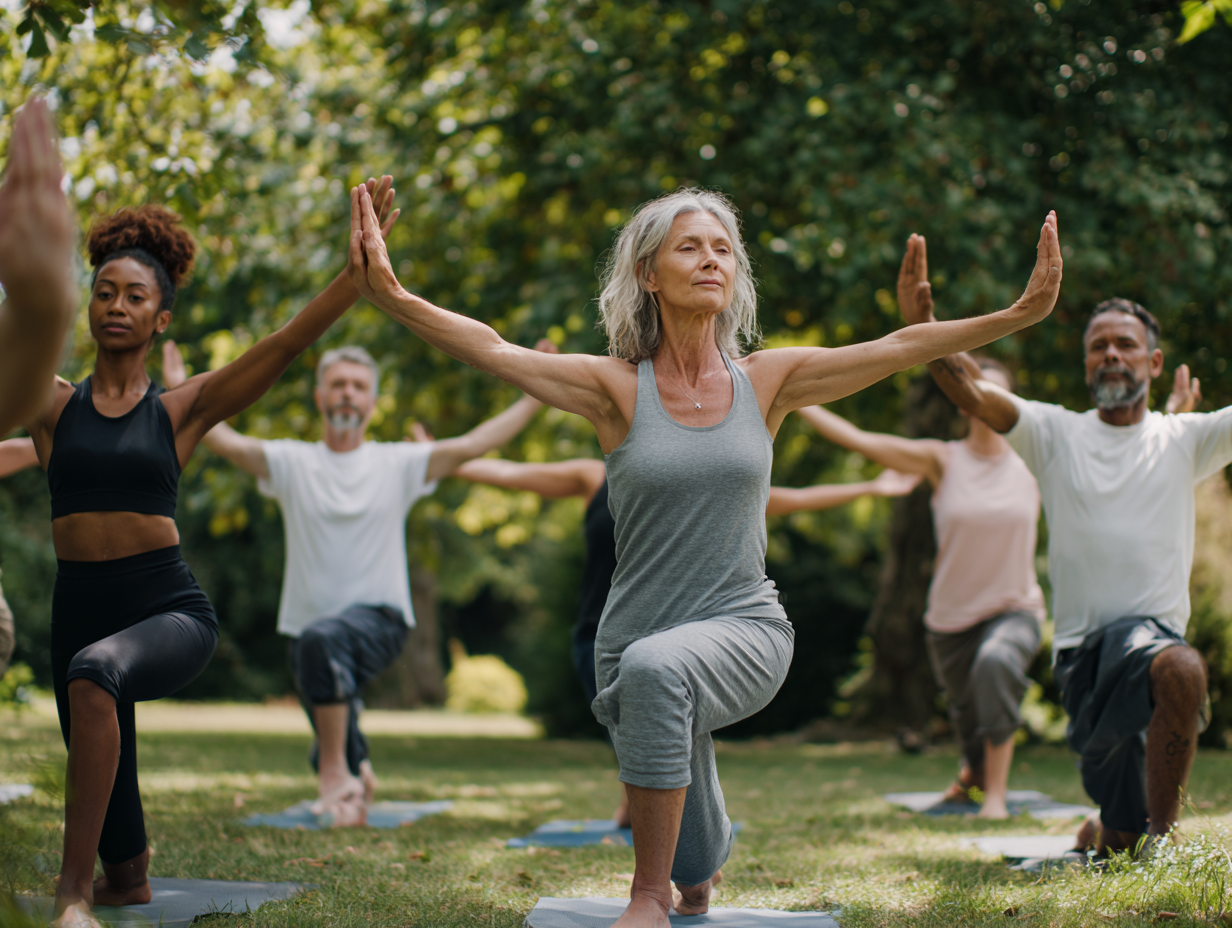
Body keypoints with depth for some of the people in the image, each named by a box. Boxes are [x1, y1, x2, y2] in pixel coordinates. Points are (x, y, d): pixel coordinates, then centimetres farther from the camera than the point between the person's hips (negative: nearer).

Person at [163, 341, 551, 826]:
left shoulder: (398, 464, 5)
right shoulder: (291, 463, 6)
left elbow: (473, 444, -3)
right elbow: (225, 441, -5)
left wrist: (535, 399, -9)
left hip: (379, 618, -3)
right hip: (310, 623, 3)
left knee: (321, 638, -37)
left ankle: (336, 772, -27)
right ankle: (356, 774, 51)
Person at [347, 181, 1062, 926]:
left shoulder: (767, 381, 1)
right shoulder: (617, 388, -4)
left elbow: (903, 346, -4)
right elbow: (493, 350, -16)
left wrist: (1025, 312, -13)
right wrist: (392, 297, -30)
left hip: (746, 630, -1)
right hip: (640, 646, 1)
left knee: (656, 666, -36)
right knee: (695, 864, 11)